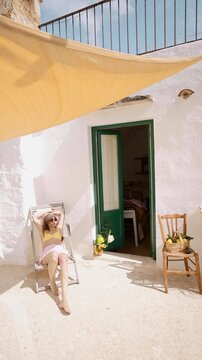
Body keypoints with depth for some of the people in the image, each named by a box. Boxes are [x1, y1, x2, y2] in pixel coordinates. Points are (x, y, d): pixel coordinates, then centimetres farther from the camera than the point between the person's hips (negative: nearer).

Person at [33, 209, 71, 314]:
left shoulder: (58, 229, 29)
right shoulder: (43, 232, 27)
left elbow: (61, 213, 39)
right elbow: (34, 217, 26)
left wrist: (52, 212, 43)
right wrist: (46, 213, 34)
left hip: (61, 250, 1)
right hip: (48, 254, -1)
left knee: (63, 259, -37)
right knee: (54, 255, -40)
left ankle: (64, 299, -50)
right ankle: (52, 282, -15)